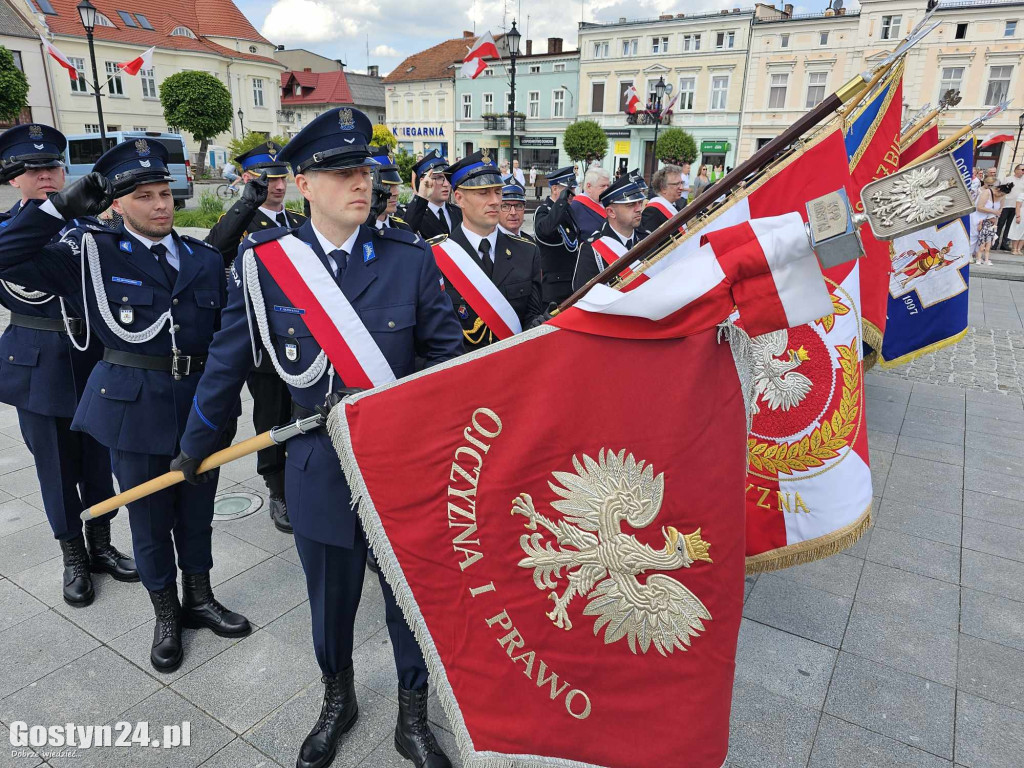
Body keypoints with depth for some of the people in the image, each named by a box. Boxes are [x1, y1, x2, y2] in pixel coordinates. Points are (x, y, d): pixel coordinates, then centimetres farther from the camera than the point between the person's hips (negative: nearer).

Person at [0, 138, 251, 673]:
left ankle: (199, 598, 37)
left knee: (197, 508, 16)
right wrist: (63, 206, -13)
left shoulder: (204, 257, 5)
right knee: (149, 516, 11)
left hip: (203, 401, 2)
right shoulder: (92, 253, -2)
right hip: (135, 404, -2)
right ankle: (165, 615, 32)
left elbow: (227, 328, 6)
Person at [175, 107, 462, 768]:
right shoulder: (264, 262, -6)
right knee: (331, 603, 20)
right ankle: (338, 701, 51)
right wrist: (197, 445, 14)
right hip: (321, 471, 1)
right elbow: (229, 361, 4)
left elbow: (447, 357, -2)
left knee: (413, 600, 14)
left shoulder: (412, 257, -7)